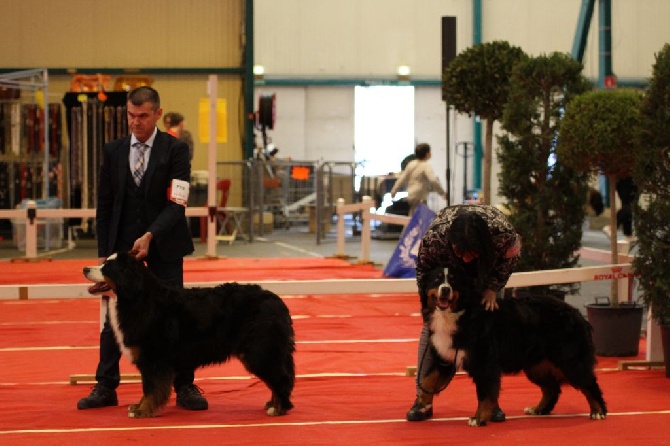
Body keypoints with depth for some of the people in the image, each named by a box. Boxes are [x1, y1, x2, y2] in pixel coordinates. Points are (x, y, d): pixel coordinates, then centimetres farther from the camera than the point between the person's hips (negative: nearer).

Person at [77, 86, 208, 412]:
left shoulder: (175, 150, -5)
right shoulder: (113, 151, 5)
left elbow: (176, 204, -11)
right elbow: (104, 205, 8)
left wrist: (151, 236, -23)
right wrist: (104, 251, 3)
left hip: (163, 245, -3)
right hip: (122, 244, 3)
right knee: (114, 317, 3)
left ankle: (185, 387, 8)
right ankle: (105, 387, 10)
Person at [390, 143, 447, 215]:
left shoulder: (411, 164, 8)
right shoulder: (426, 166, -13)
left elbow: (402, 178, 15)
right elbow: (433, 181, -25)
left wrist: (394, 190, 24)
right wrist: (442, 193, -19)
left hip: (410, 196, 8)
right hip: (420, 198, -8)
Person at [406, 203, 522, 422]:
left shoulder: (502, 233, -41)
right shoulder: (433, 239, -41)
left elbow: (510, 258, -15)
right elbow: (423, 270, -18)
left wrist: (492, 289, -23)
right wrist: (430, 309, -19)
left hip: (488, 266, 0)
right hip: (447, 269, 0)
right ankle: (423, 398, -6)